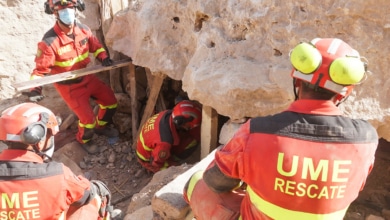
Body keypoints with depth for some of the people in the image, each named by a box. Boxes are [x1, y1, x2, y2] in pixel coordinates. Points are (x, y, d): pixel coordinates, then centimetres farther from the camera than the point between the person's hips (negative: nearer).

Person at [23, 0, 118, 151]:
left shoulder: (83, 30, -10)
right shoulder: (49, 42, -27)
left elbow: (96, 46, 7)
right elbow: (41, 69, -19)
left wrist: (104, 57, -11)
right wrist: (35, 89, -32)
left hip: (87, 77, 6)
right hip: (69, 86, -6)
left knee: (110, 101, 13)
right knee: (88, 119, -5)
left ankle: (101, 127, 42)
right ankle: (84, 140, 30)